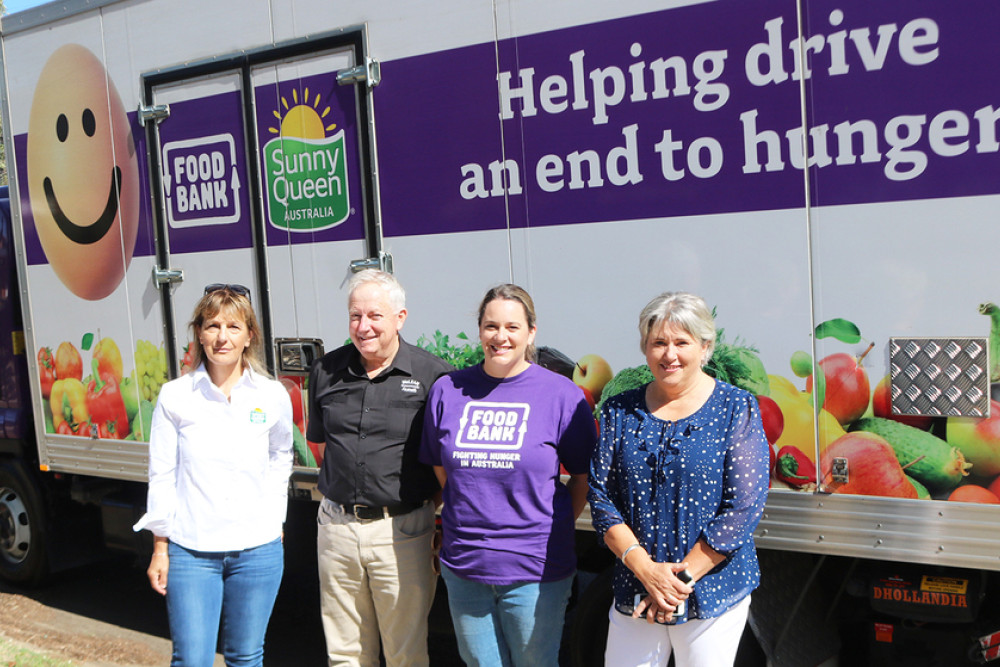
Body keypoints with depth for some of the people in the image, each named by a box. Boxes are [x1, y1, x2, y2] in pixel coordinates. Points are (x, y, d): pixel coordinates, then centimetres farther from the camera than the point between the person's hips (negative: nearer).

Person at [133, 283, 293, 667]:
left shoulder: (273, 397, 0)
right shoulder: (175, 397, -3)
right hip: (190, 551, -1)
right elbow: (162, 475, 1)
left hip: (258, 550, 1)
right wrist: (159, 548, 2)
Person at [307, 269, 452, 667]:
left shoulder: (432, 375, -9)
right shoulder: (326, 372, 4)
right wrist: (337, 500, 11)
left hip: (402, 531, -4)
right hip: (337, 527, 4)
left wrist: (444, 520, -6)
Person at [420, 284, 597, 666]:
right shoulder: (448, 391, 2)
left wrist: (554, 529, -2)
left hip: (535, 570, -3)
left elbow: (584, 477, 0)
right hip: (463, 566, 3)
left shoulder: (561, 394, -6)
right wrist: (471, 517, 7)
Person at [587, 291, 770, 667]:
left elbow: (744, 506, -10)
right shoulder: (619, 411, 5)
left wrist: (682, 577, -13)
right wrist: (646, 569, -12)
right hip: (633, 592, 2)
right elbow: (601, 496, 0)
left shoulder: (737, 409, -4)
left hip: (714, 593, -2)